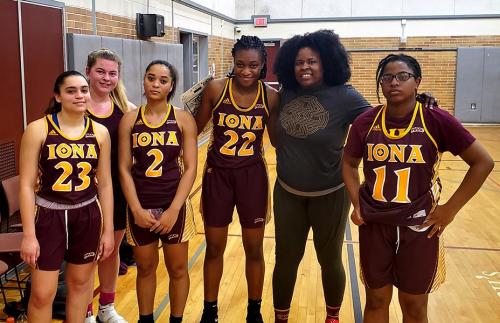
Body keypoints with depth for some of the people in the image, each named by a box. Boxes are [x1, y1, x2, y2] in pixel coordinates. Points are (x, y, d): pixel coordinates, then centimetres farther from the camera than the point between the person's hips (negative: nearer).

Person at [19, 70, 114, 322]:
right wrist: (28, 234, -11)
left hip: (88, 216, 3)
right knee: (42, 294, 1)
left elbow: (105, 184, 5)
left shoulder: (100, 132, 0)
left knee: (80, 282, 16)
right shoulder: (37, 130, -9)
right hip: (49, 216, -3)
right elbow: (26, 184, -8)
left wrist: (108, 230, 4)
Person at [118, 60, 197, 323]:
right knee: (145, 268, 15)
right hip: (140, 207, 1)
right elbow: (124, 169, -3)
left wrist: (173, 210, -14)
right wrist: (136, 209, -11)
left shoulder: (183, 119, -4)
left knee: (178, 269, 12)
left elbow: (190, 168, -7)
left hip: (173, 205, 0)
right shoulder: (129, 119, -1)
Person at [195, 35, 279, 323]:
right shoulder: (215, 89, -10)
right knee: (214, 248, 12)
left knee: (254, 249, 11)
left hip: (253, 176, 0)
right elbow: (196, 129, 0)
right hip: (217, 174, 0)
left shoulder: (271, 97, -8)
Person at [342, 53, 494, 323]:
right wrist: (356, 205, 1)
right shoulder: (366, 122, -5)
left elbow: (483, 163, -6)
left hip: (419, 227, -1)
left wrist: (450, 209, -8)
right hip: (374, 225, 2)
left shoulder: (437, 121, -12)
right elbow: (349, 164, 11)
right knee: (376, 301, 15)